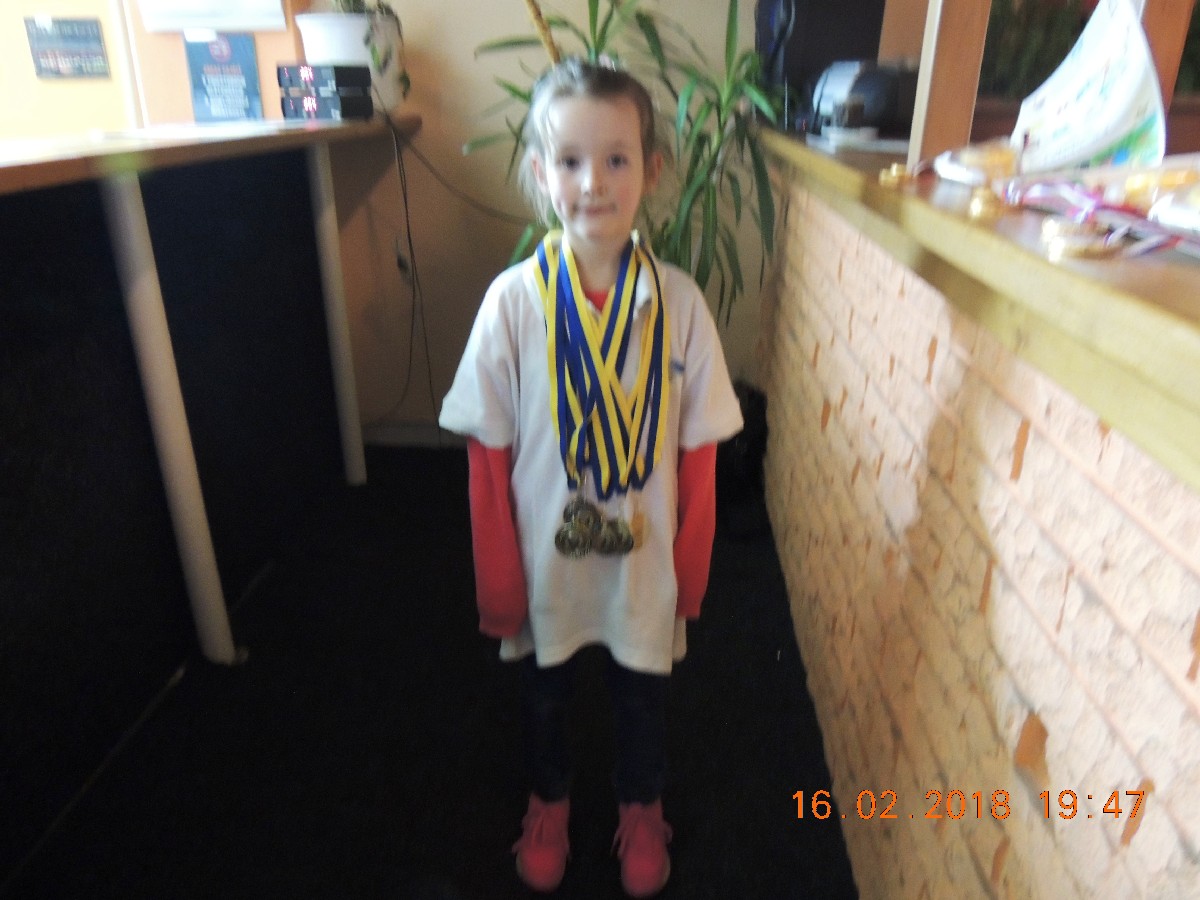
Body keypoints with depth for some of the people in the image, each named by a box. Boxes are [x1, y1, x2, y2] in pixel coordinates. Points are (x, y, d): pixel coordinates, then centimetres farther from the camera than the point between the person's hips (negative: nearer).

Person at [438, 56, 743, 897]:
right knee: (545, 692, 24)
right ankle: (550, 801, 56)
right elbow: (489, 458, -11)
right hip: (545, 564, 0)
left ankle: (641, 808, 54)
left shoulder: (679, 301, -15)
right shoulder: (514, 300, -17)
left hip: (646, 566, 1)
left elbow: (698, 456, -7)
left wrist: (688, 576, -2)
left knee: (643, 693, 23)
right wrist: (498, 587, -6)